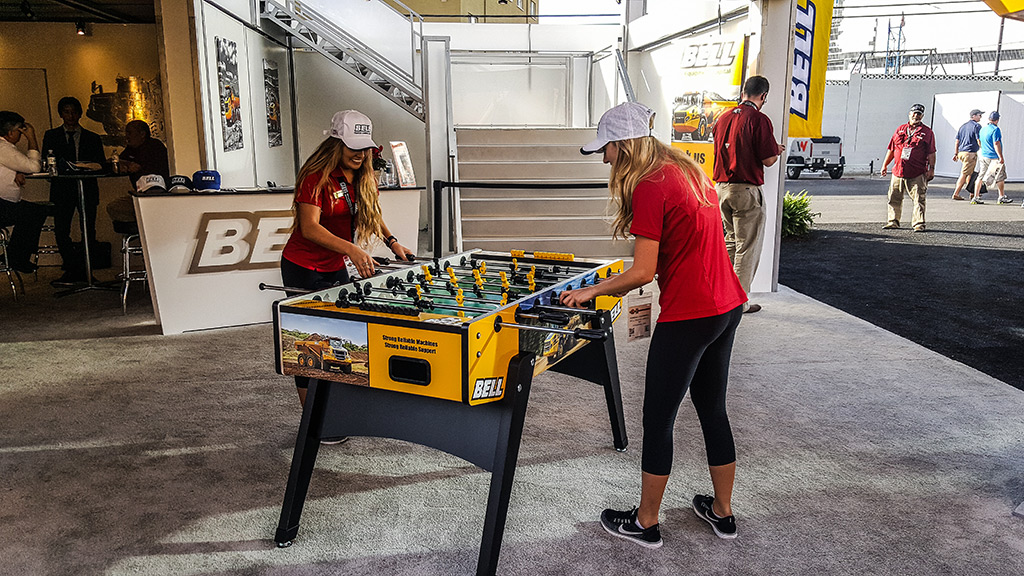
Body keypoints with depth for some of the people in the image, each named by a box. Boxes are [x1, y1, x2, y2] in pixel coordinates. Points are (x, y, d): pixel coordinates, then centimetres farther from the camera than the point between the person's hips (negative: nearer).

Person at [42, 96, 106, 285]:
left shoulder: (93, 138, 16)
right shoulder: (51, 136, 16)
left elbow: (101, 164, 8)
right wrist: (57, 164, -15)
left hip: (87, 188, 0)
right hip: (62, 189, 0)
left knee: (89, 231, -6)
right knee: (61, 230, -11)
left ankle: (77, 272, 6)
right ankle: (76, 270, -5)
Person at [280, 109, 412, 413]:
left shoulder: (363, 177, 4)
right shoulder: (316, 176, -19)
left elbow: (370, 212, 20)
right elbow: (309, 228, -27)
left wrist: (391, 241, 5)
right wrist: (351, 249, -40)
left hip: (336, 267, 7)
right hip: (304, 270, -7)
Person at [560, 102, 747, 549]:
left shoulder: (649, 187, -17)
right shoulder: (686, 170, 11)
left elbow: (643, 272, -20)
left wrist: (591, 291, -5)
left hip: (688, 316, -9)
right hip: (727, 304, 10)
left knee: (658, 420, 6)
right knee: (713, 409, 21)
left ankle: (645, 523, 22)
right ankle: (722, 512, 36)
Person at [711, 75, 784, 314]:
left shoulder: (723, 118, 10)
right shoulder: (758, 119, -12)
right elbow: (768, 160, -14)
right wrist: (777, 149, 9)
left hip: (721, 187, 7)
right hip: (746, 190, -7)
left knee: (730, 243, 19)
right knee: (747, 247, 2)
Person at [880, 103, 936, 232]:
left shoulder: (927, 132, 4)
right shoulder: (900, 129, 14)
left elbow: (931, 153, 0)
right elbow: (891, 149, 18)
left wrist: (931, 168, -8)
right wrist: (885, 164, 14)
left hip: (917, 174, -4)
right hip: (898, 172, 4)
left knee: (918, 199, -5)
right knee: (894, 198, 8)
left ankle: (918, 223, 0)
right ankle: (893, 221, 19)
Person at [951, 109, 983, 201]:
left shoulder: (963, 126, 16)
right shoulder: (977, 126, -7)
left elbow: (957, 141, 16)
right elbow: (979, 140, -12)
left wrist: (956, 153, 20)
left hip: (961, 152, 8)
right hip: (970, 153, -8)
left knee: (970, 172, 20)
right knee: (964, 174, -7)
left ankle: (971, 191, 23)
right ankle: (956, 194, -9)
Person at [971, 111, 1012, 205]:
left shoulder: (983, 129, 8)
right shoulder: (995, 129, -15)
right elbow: (996, 144, -19)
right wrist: (1001, 157, -18)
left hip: (983, 156, 7)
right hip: (994, 157, -7)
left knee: (980, 177, 6)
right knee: (1000, 177, 7)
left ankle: (975, 197, 1)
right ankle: (1002, 197, 16)